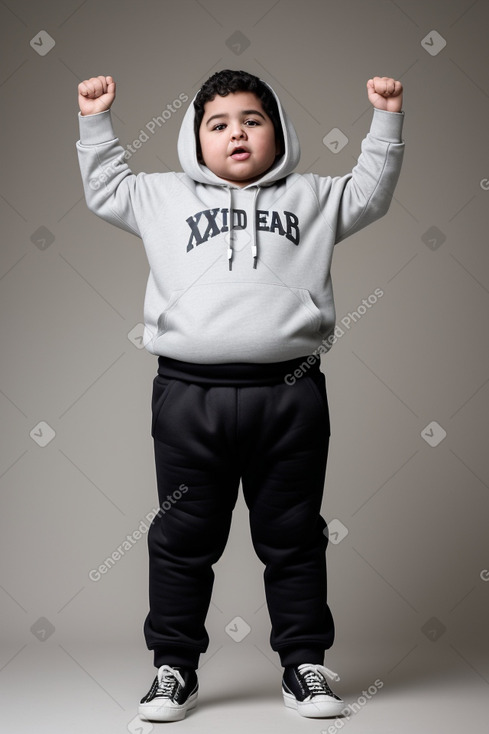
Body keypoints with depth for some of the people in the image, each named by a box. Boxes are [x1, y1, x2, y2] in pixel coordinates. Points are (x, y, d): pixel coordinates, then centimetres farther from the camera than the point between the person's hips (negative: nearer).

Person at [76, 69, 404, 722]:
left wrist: (386, 118, 16)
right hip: (189, 393, 0)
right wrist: (96, 121, 20)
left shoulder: (311, 197, 18)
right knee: (183, 539, 7)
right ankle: (175, 667, 21)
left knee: (293, 539, 9)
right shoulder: (166, 196, 17)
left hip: (288, 393, 0)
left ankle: (305, 665, 22)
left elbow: (371, 192, 21)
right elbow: (106, 191, 24)